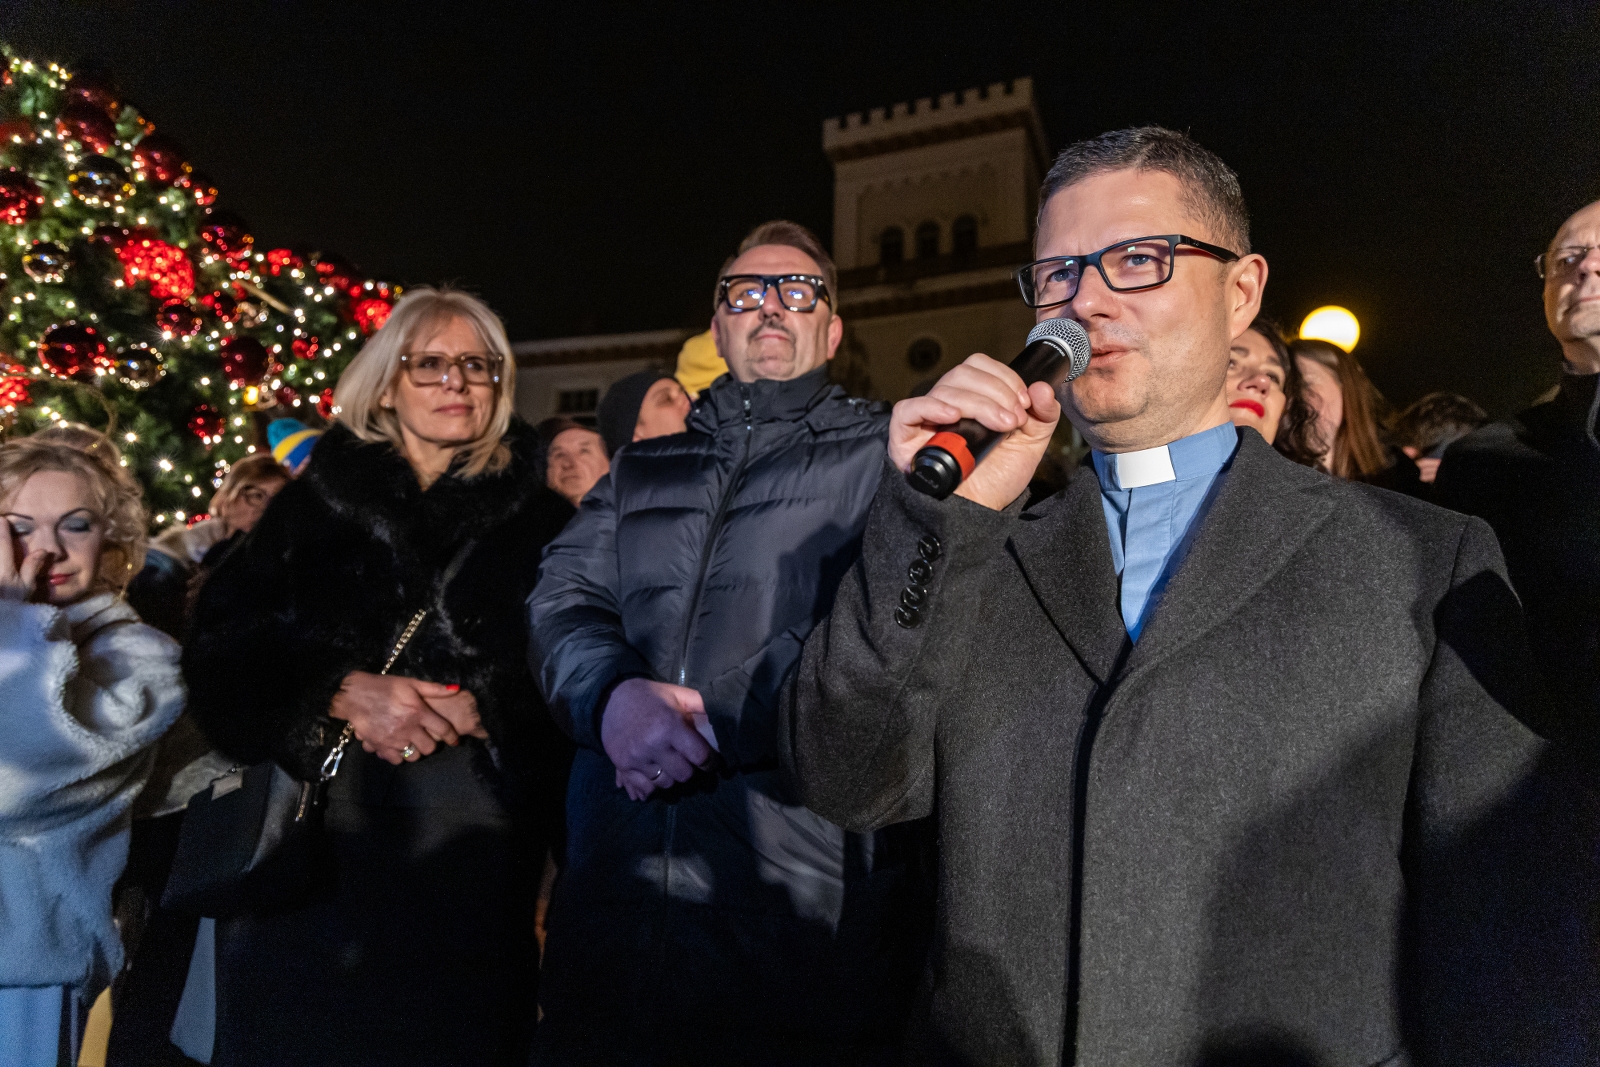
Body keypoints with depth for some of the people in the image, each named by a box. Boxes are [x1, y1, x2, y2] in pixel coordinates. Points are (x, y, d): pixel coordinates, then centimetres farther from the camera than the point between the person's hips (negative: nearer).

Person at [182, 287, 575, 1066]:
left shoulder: (539, 520, 7)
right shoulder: (316, 504, 11)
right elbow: (222, 647, 1)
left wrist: (475, 709, -16)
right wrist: (342, 692, -15)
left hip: (469, 847, -1)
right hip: (310, 842, 1)